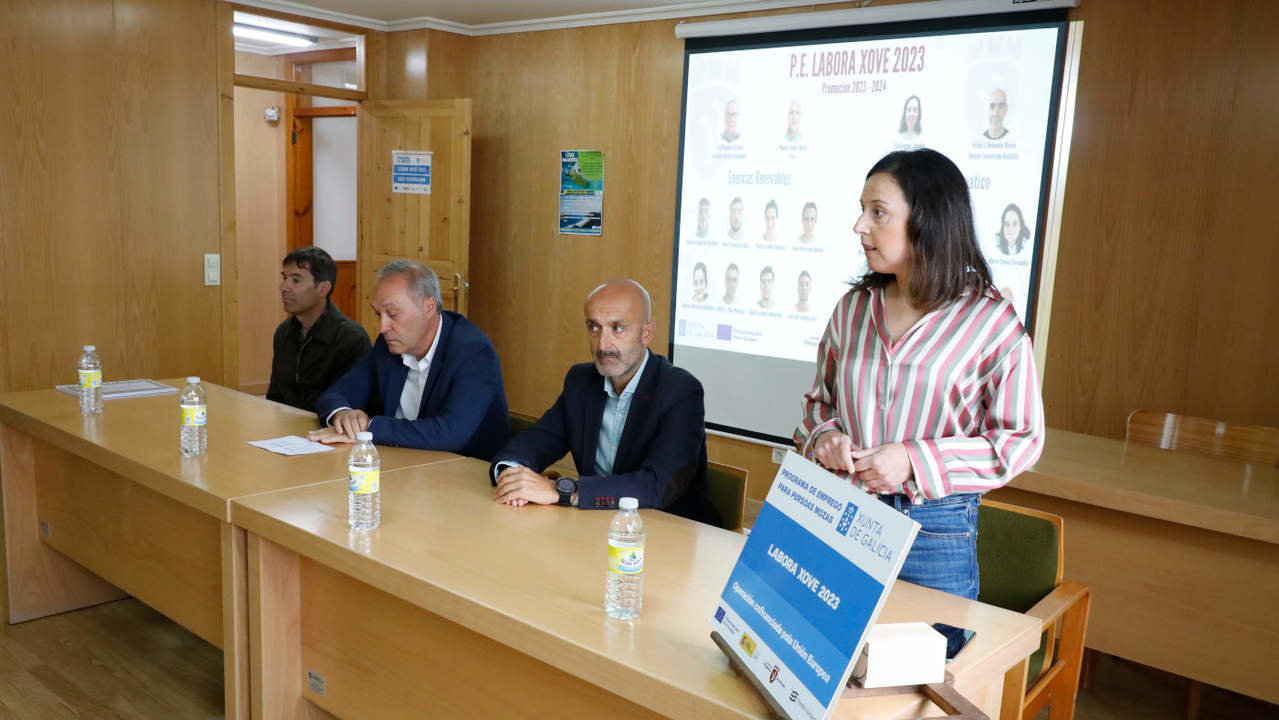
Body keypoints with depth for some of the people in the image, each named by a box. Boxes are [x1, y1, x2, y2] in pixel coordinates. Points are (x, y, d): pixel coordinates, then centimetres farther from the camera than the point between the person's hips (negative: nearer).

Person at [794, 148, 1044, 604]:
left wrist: (914, 461, -17)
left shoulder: (990, 321, -9)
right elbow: (820, 400, 16)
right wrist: (823, 435, -7)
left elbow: (1021, 439, -7)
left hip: (934, 532, -4)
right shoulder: (853, 308, 4)